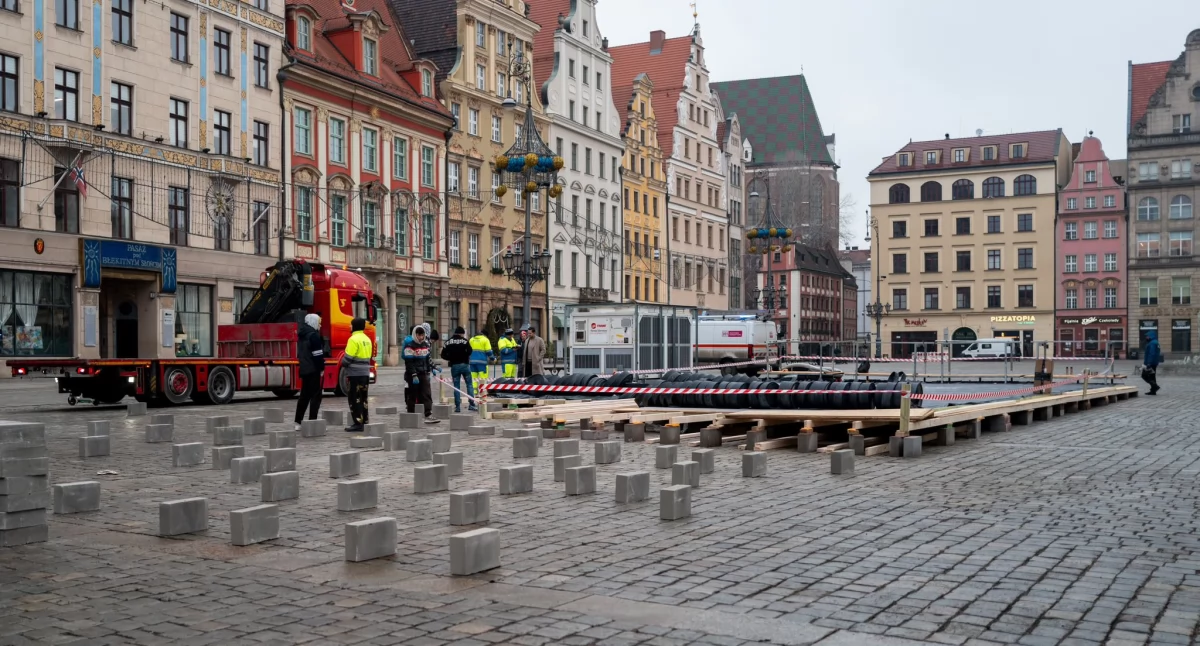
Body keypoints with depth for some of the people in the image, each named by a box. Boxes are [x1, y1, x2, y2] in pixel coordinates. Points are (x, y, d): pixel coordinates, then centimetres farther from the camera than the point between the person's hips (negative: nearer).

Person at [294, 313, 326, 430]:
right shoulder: (314, 335, -14)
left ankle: (298, 422, 16)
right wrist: (321, 368, -15)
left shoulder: (303, 335, 14)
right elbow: (318, 354, -19)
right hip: (314, 370, -9)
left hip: (304, 370, 9)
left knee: (304, 395, 14)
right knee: (315, 396, -4)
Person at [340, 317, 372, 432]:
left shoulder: (354, 339, -14)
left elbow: (348, 358, -16)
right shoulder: (367, 339, 14)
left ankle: (358, 423, -6)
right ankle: (364, 422, 16)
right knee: (363, 398, 13)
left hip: (355, 373, -9)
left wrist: (343, 365, 2)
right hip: (365, 372, 9)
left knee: (354, 399, -5)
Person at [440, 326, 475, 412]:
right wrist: (463, 356, 3)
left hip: (454, 366, 2)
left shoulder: (448, 342, 7)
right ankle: (471, 404, -2)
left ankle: (458, 406, 4)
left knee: (456, 387, 7)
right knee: (469, 384, 5)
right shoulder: (464, 341, -3)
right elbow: (469, 351, -16)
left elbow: (443, 355, 5)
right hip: (464, 364, -2)